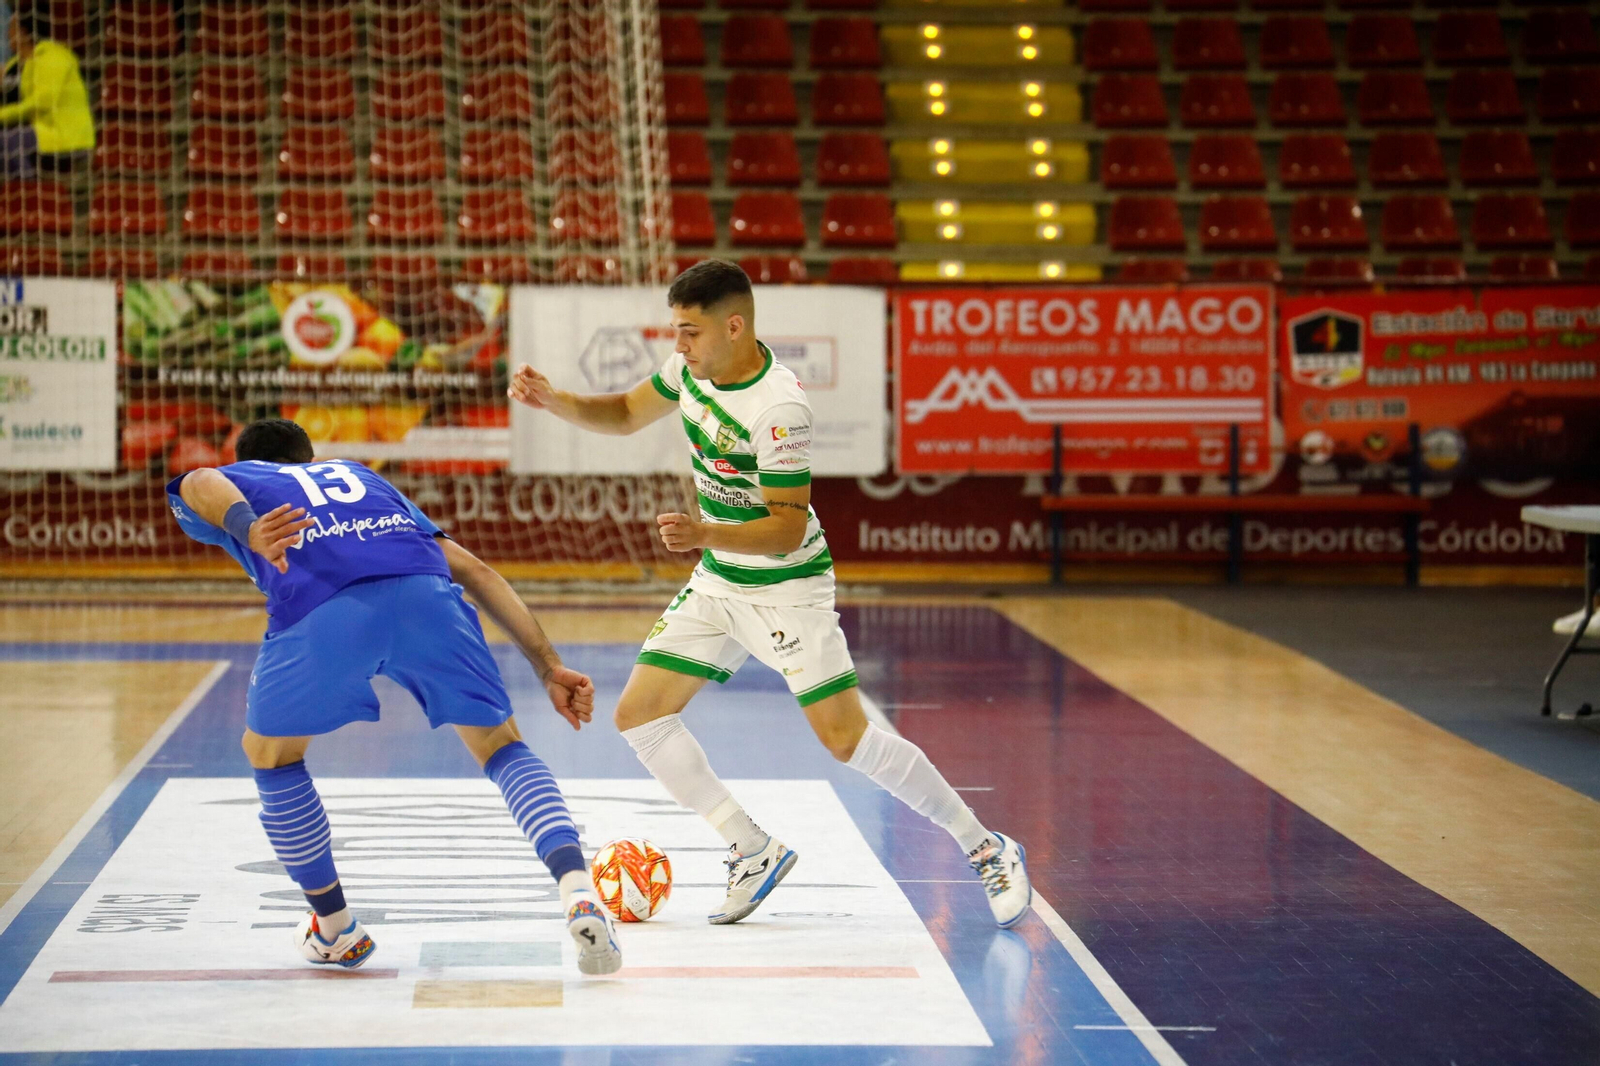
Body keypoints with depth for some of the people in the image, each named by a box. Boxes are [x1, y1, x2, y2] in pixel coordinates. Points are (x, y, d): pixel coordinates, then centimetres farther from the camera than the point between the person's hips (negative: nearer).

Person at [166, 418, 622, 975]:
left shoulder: (235, 481, 35)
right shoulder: (363, 476, 44)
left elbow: (201, 484, 6)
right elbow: (474, 569, 34)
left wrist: (248, 529, -15)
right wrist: (548, 666, 31)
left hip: (319, 605, -2)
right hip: (423, 591, 2)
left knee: (271, 754, 26)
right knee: (502, 746, 18)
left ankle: (334, 930, 35)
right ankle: (577, 888, -6)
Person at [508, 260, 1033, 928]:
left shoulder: (778, 409, -27)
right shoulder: (692, 368, -3)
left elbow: (788, 527, -25)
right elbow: (625, 414, 14)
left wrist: (705, 535, -39)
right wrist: (552, 401, -2)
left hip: (787, 587, -8)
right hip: (717, 582, 8)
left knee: (846, 739, -13)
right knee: (639, 715, -1)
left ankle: (987, 850, 4)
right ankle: (754, 852, 9)